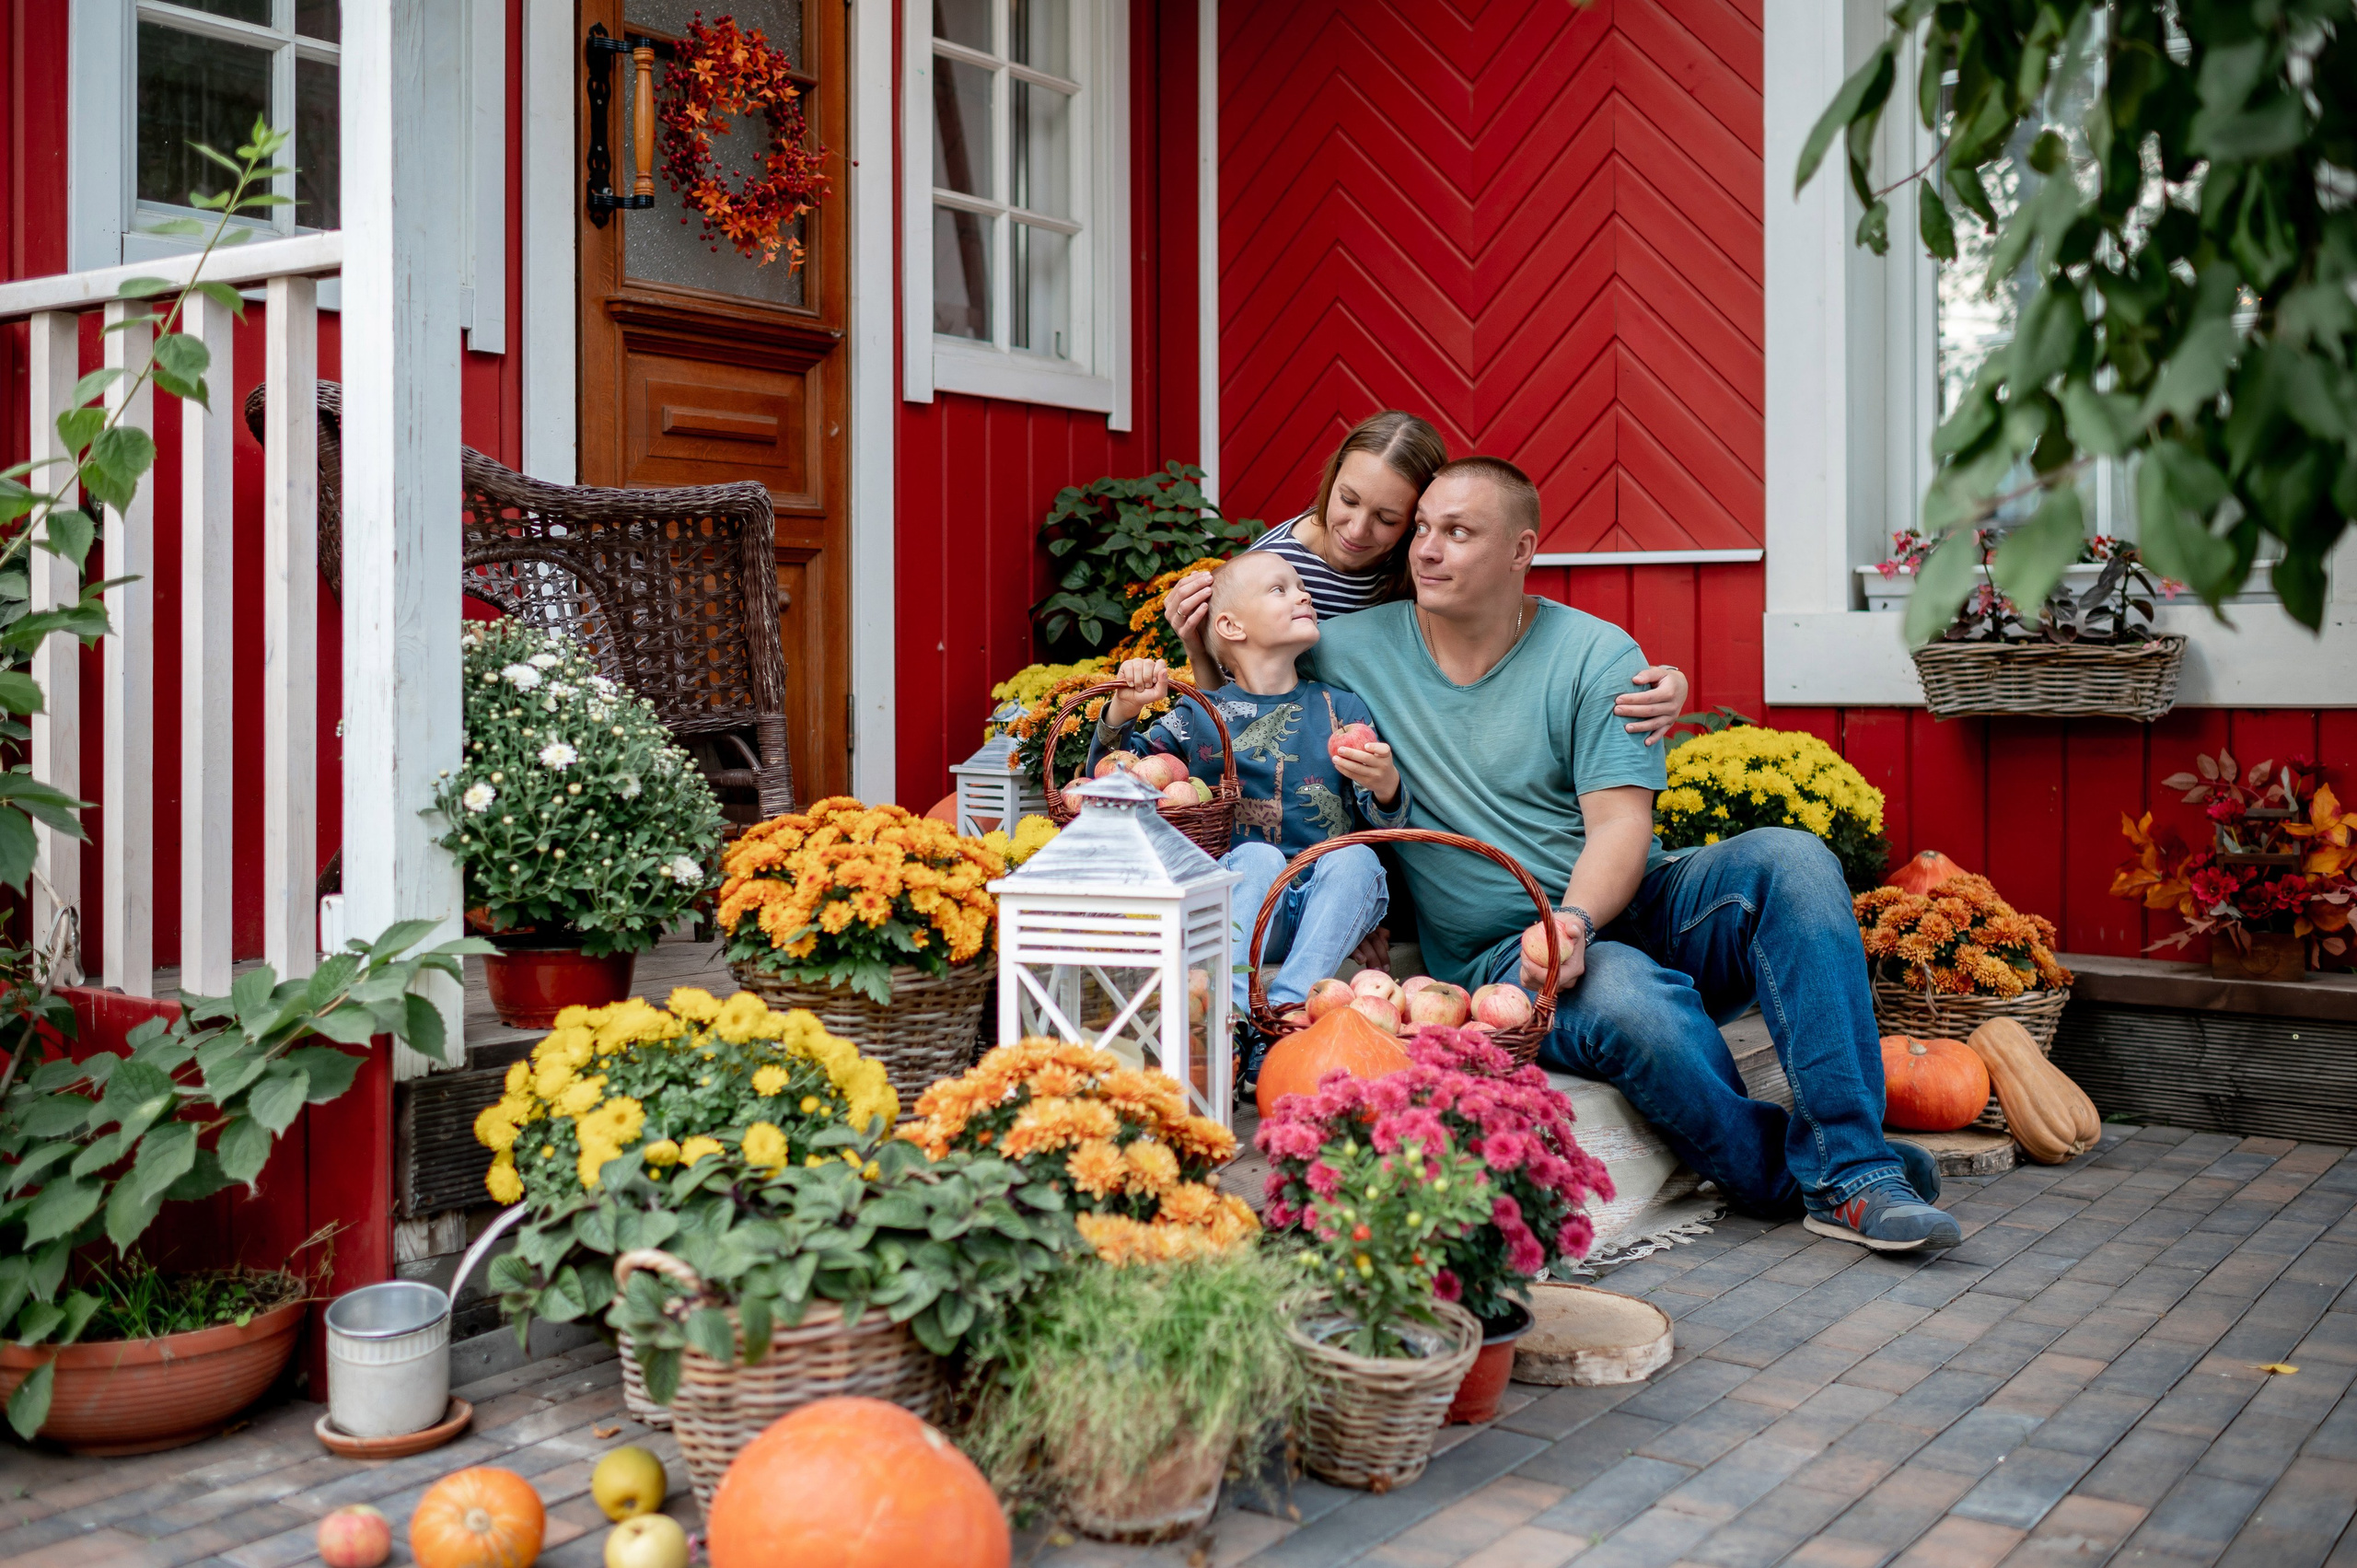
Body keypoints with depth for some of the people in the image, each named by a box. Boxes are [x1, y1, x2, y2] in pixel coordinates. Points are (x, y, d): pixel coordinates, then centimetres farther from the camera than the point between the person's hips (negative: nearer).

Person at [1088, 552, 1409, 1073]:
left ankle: (1287, 1012, -39)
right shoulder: (1200, 716, 10)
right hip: (1237, 905, -1)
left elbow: (1386, 823, 7)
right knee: (1257, 856, -31)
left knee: (1354, 858, -29)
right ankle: (1231, 1017, -42)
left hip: (1329, 902, 1)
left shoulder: (1342, 709, 13)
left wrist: (1385, 786, -18)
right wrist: (1123, 711, -10)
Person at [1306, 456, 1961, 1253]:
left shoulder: (1596, 656, 0)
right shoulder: (1352, 650, 4)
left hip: (1626, 906, 2)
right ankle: (1784, 1177, -14)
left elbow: (1621, 826, -9)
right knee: (1628, 998, -37)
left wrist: (1576, 920, -28)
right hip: (1502, 956, -2)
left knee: (1788, 858, -26)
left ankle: (1848, 1172, -29)